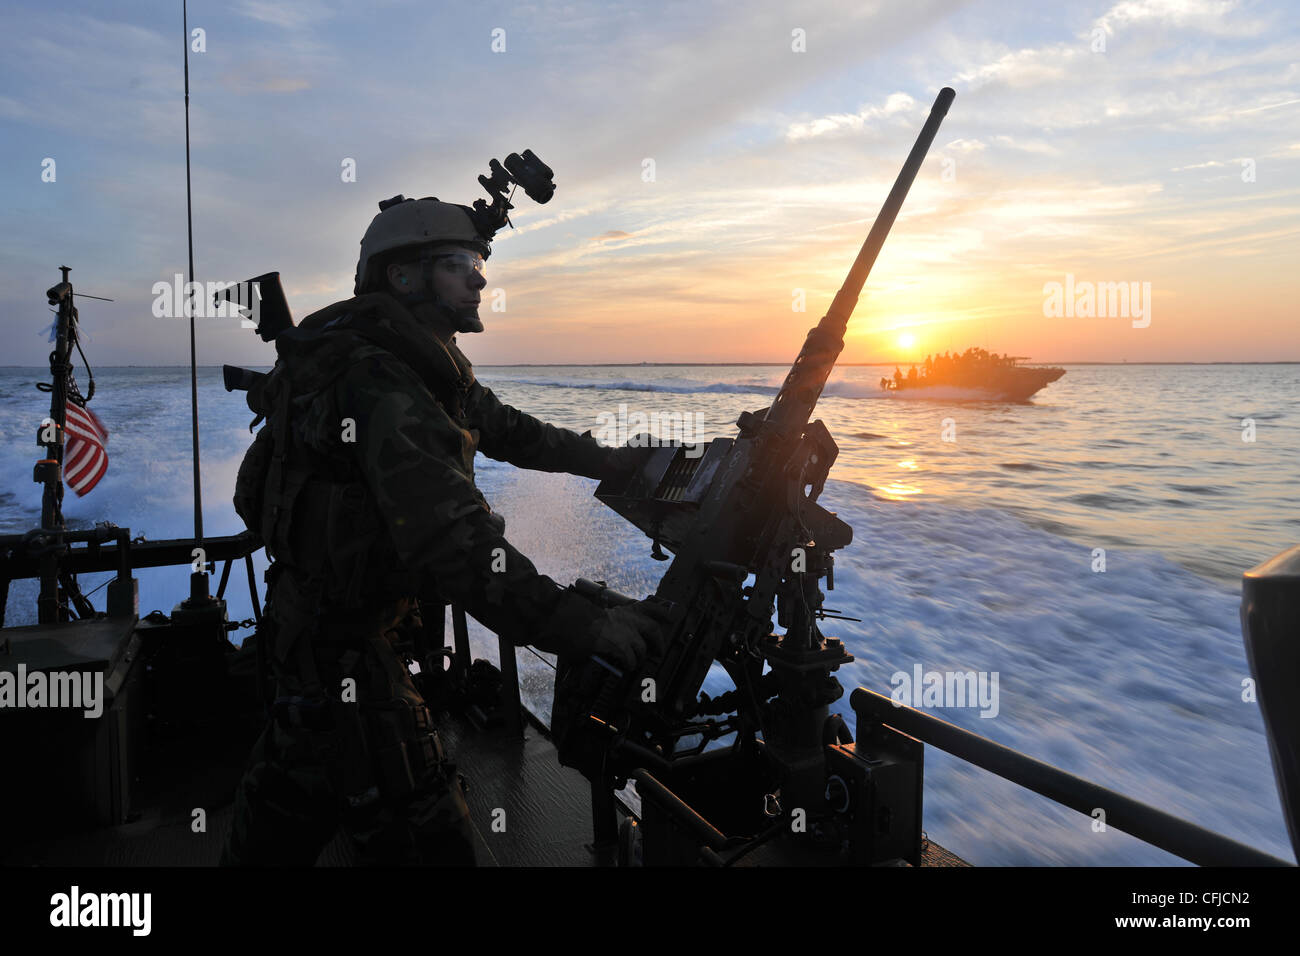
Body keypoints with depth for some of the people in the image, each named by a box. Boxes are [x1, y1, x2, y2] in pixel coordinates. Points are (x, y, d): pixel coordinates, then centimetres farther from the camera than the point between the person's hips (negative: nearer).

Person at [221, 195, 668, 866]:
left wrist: (610, 459, 15)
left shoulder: (426, 371, 5)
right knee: (422, 836, 1)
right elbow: (454, 544, -37)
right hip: (345, 644, -10)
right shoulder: (383, 388, -27)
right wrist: (590, 628, -37)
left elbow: (502, 428, 19)